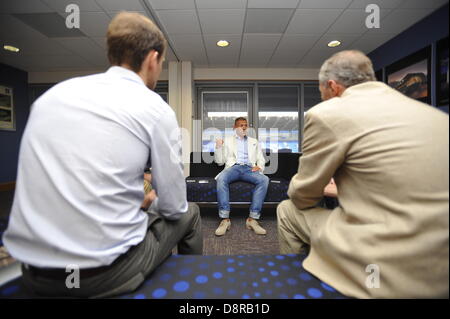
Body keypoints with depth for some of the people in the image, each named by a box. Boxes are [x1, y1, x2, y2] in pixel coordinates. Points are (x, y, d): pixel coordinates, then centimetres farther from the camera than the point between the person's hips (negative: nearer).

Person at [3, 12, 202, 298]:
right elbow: (173, 206, -6)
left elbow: (64, 179, 13)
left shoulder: (53, 93, 4)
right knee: (188, 214, 20)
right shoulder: (156, 108, -12)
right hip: (104, 270, -5)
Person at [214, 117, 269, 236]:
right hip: (233, 167, -1)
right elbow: (220, 161, 17)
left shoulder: (254, 142, 28)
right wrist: (218, 148, -2)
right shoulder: (227, 140, 22)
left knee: (264, 179, -31)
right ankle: (225, 219, -31)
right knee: (221, 179, -35)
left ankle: (253, 219, -27)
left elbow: (261, 159, 21)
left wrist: (259, 166, -3)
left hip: (249, 169, 2)